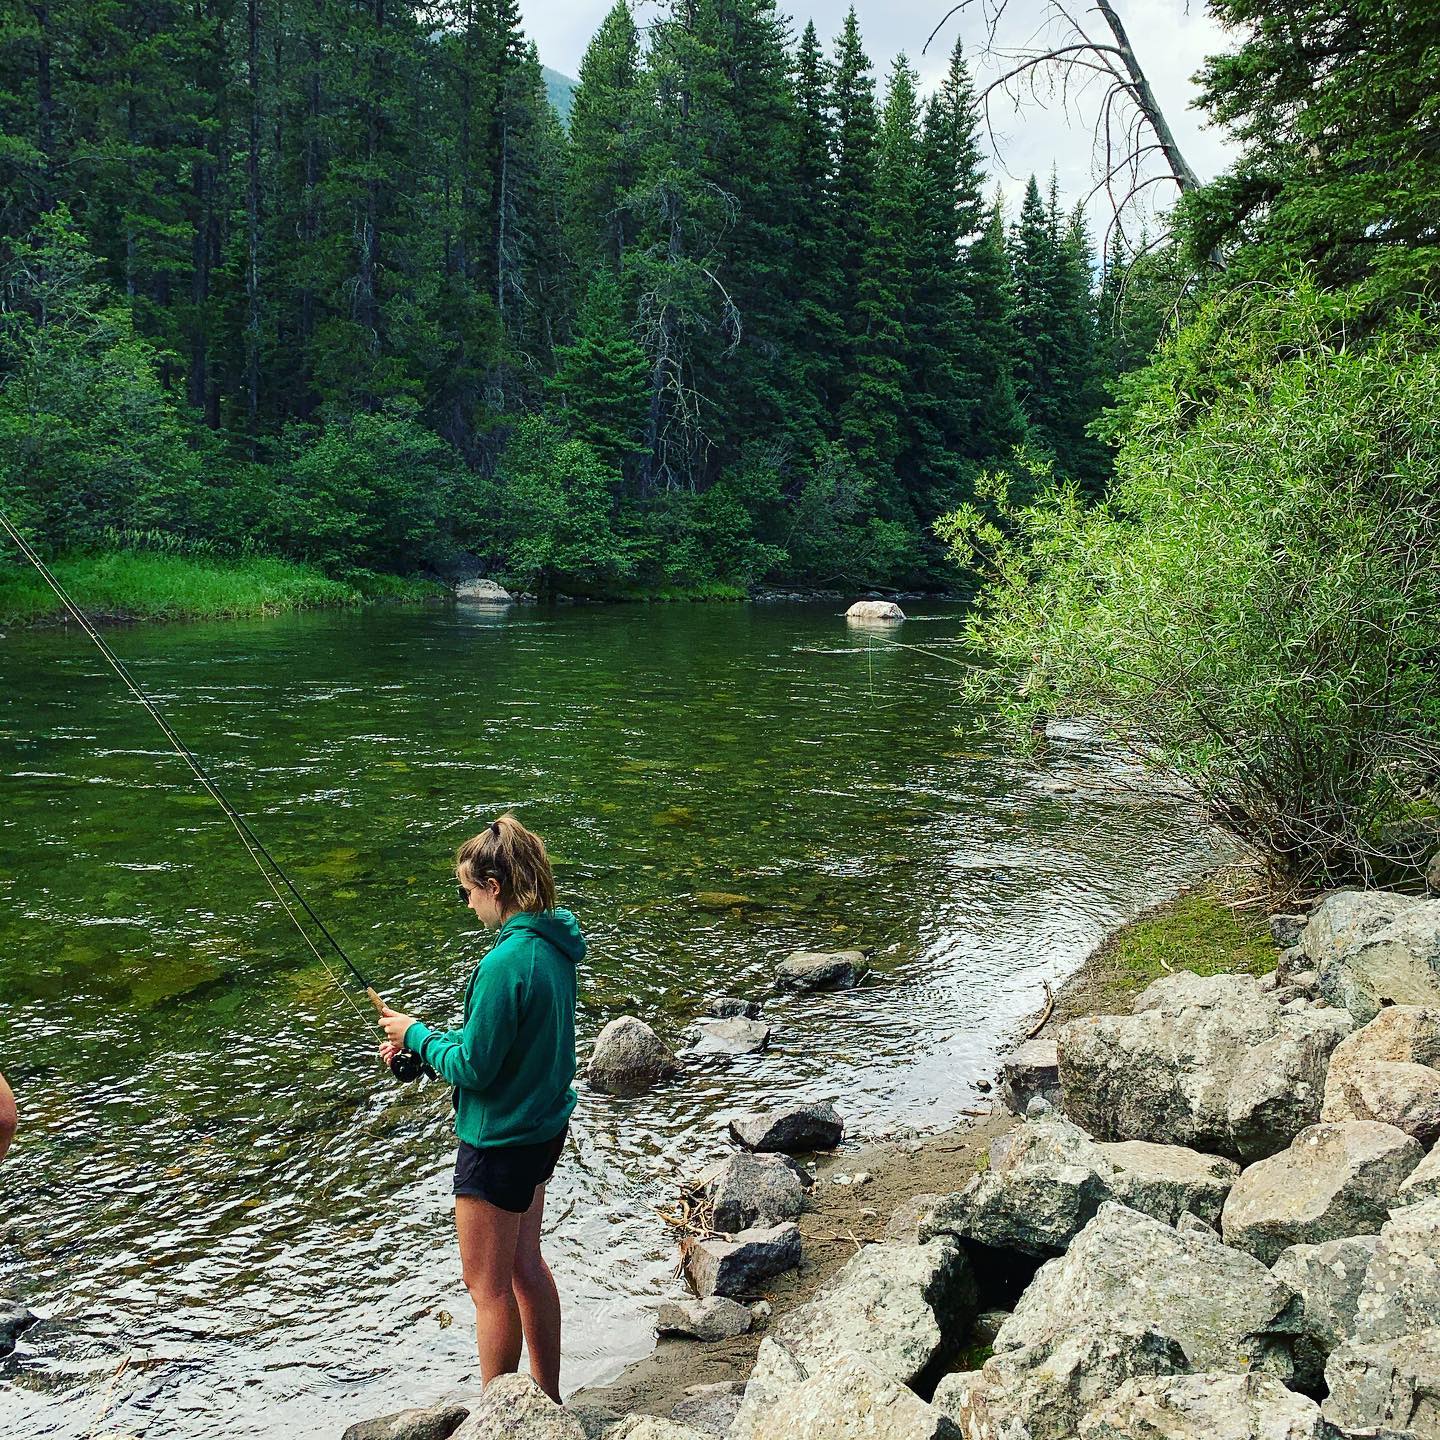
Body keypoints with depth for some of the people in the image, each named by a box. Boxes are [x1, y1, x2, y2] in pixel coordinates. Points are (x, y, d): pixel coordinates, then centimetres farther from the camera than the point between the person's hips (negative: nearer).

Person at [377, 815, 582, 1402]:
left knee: (488, 1285, 9)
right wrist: (425, 1042, 7)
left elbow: (473, 1068, -23)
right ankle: (547, 1398, 36)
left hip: (499, 1141, -9)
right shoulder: (554, 943, 0)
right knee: (525, 1264, 23)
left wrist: (417, 1034, -7)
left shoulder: (506, 963, -29)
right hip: (544, 1127, 9)